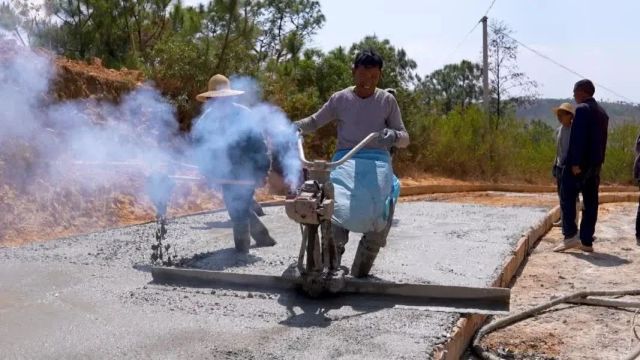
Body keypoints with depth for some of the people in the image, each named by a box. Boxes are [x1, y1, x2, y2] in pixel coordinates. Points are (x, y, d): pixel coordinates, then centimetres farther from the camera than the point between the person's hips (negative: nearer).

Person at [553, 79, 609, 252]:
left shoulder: (582, 109, -11)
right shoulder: (602, 112, 17)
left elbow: (578, 138, -19)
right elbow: (603, 140, 18)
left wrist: (575, 163, -21)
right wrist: (598, 162, 19)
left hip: (579, 163, -9)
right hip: (595, 164, 9)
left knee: (567, 197, -5)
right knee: (590, 202, 7)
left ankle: (570, 236, -10)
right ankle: (586, 241, 9)